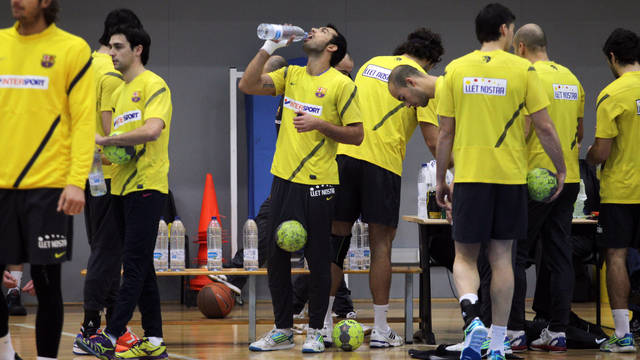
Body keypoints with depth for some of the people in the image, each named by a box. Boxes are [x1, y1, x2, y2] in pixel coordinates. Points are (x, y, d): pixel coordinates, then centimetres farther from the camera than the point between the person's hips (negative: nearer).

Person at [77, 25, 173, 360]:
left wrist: (105, 139, -17)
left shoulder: (154, 86, -7)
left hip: (147, 186, -9)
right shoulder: (119, 92, 20)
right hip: (122, 187, 9)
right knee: (139, 266, 8)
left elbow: (152, 130, -22)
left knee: (135, 263, -10)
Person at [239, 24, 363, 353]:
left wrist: (319, 123, -15)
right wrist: (269, 47, -3)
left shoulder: (341, 84, -3)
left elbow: (356, 134, -5)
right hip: (283, 179, 5)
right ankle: (282, 330, 18)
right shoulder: (290, 75, 12)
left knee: (317, 260, 1)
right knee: (277, 258, 8)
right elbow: (247, 85, 2)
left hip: (318, 184, -5)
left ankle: (315, 332, 12)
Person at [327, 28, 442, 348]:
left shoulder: (371, 64, 18)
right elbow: (432, 139, -3)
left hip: (344, 154, 4)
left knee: (336, 238, 8)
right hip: (382, 163, -4)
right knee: (381, 243, 3)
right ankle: (380, 331, 5)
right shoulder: (422, 81, 2)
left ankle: (323, 325, 10)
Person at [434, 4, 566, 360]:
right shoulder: (523, 70, -2)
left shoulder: (456, 69, 2)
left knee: (465, 256, 8)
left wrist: (440, 179, 14)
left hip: (469, 174, 0)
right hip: (511, 176, 0)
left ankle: (471, 315, -21)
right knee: (502, 257, 9)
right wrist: (561, 170, 10)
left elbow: (446, 132, 4)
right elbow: (545, 128, -3)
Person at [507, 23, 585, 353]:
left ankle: (515, 331, -3)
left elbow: (524, 129, -17)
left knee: (514, 253, -1)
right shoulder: (571, 79, 13)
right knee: (560, 255, 8)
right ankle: (557, 331, 8)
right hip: (569, 177, 7)